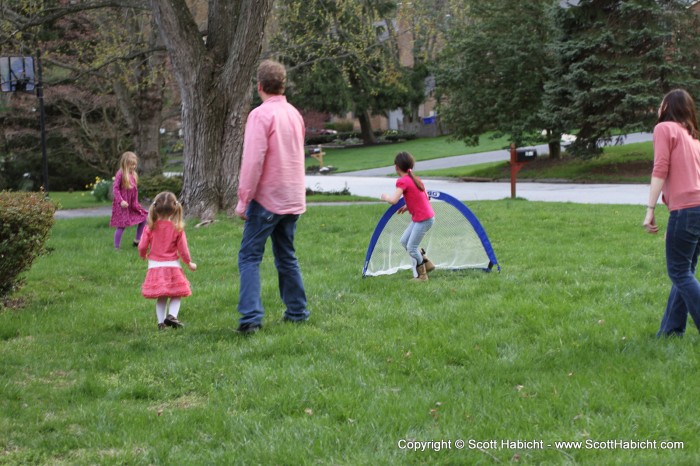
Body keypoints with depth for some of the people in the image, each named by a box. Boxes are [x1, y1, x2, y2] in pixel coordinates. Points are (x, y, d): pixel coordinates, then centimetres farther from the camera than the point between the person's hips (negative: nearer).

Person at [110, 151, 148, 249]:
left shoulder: (133, 175, 8)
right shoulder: (120, 174, -14)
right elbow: (115, 188, -16)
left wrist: (136, 203, 15)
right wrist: (121, 201, -24)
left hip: (132, 204, 8)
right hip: (123, 205, -8)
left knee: (143, 218, 10)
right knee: (121, 226, -5)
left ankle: (137, 240, 21)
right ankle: (117, 247, 4)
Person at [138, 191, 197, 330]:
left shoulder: (150, 228, -5)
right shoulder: (177, 228, -7)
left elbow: (142, 247, -3)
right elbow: (183, 249, -4)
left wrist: (143, 255, 20)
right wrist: (189, 263, 12)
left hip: (155, 266, 2)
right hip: (172, 265, -2)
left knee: (161, 297, 13)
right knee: (176, 295, 11)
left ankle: (161, 321, 9)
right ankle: (172, 315, -10)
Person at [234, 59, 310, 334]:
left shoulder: (261, 115, -13)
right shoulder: (295, 114, 10)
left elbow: (253, 161, -18)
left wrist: (243, 200, -13)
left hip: (267, 198, -7)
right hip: (293, 198, 7)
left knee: (249, 257, -4)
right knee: (286, 256, 17)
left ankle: (251, 317, -13)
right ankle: (297, 312, 18)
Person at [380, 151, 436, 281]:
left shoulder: (402, 181, -17)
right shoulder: (415, 178, 9)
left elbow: (393, 200, -27)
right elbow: (425, 197, 15)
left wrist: (385, 197, -5)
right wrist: (408, 206, 15)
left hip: (423, 219, -9)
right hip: (419, 217, 9)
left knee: (411, 247, 0)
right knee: (404, 241, 15)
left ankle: (422, 276, 11)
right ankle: (427, 264, 22)